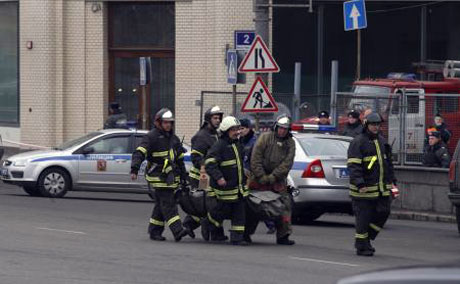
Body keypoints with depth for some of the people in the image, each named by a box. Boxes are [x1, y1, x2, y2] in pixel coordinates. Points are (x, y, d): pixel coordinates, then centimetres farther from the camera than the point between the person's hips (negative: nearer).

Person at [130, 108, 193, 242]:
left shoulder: (173, 138, 17)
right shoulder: (152, 136, -7)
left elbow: (179, 159, 26)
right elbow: (139, 153, -16)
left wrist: (183, 176, 26)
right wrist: (134, 169, -29)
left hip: (171, 176, 8)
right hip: (158, 176, -8)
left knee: (161, 205, 10)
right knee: (168, 204, -14)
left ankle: (154, 231, 16)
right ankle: (177, 231, -22)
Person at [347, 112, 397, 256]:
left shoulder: (382, 141, 16)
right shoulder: (358, 142, -9)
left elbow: (388, 162, 24)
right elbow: (353, 165, -16)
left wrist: (392, 181, 17)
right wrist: (360, 184, -24)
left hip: (381, 188, 7)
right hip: (364, 189, -7)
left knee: (383, 212, 2)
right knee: (363, 217, -2)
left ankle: (367, 238, 19)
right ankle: (362, 247, 7)